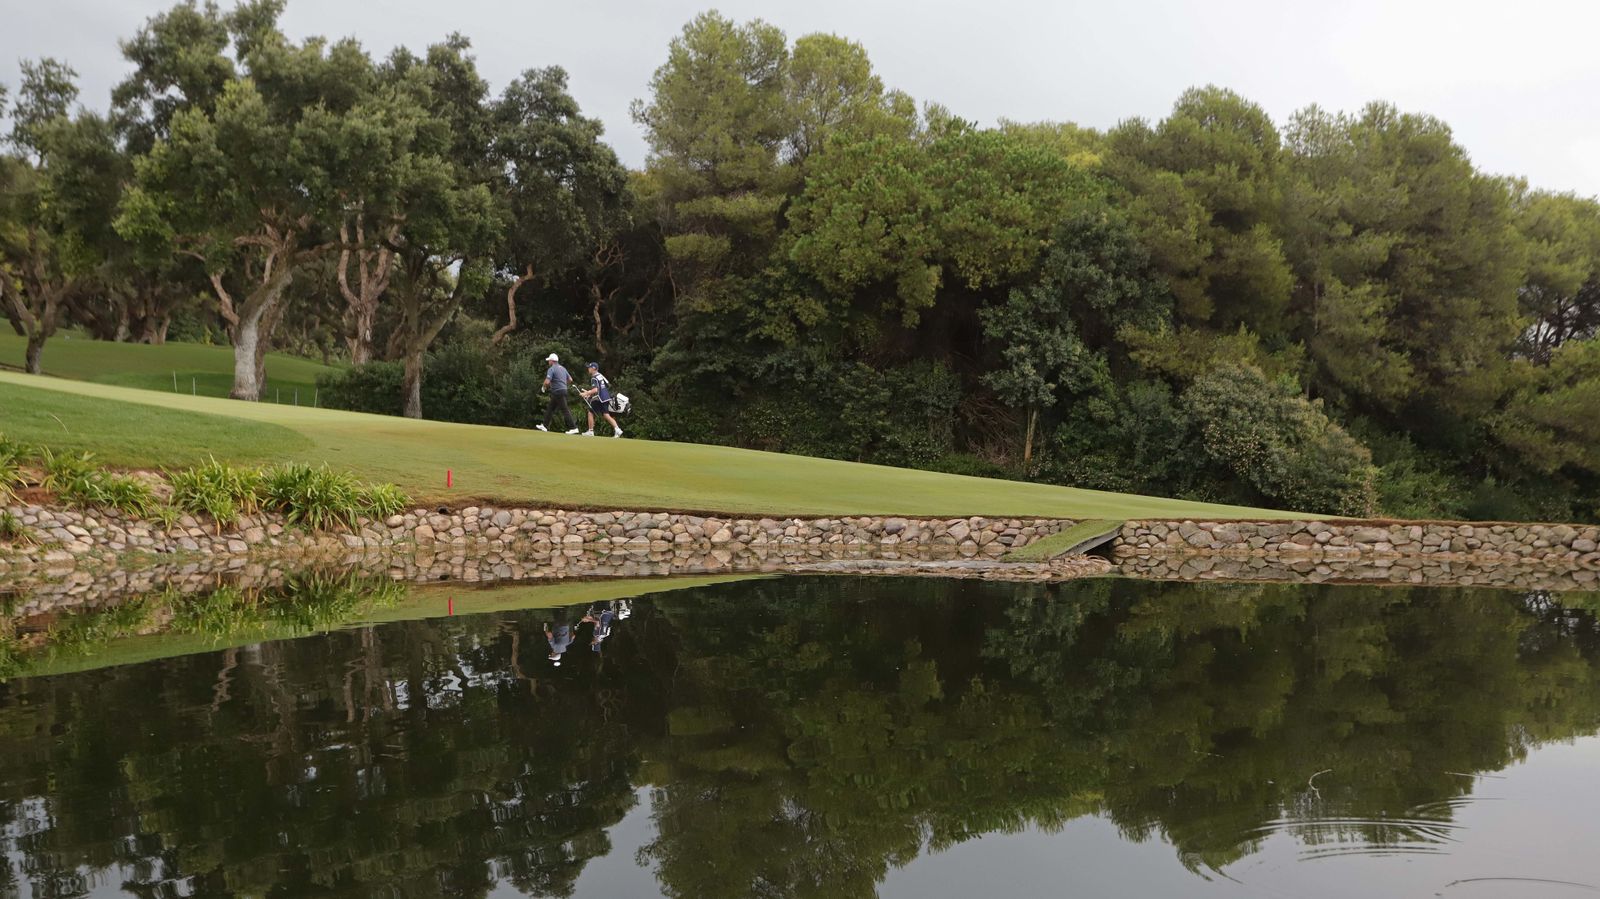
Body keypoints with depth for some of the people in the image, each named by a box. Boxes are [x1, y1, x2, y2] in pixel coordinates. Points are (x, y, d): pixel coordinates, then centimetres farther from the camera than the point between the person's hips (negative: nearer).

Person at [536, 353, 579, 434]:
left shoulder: (551, 369, -11)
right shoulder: (563, 368, 15)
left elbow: (547, 382, -20)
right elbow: (570, 379, 17)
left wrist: (544, 387, 0)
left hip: (558, 392, -9)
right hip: (563, 390, 9)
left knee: (565, 410, -8)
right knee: (550, 408, 15)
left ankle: (573, 428, -10)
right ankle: (545, 426, 19)